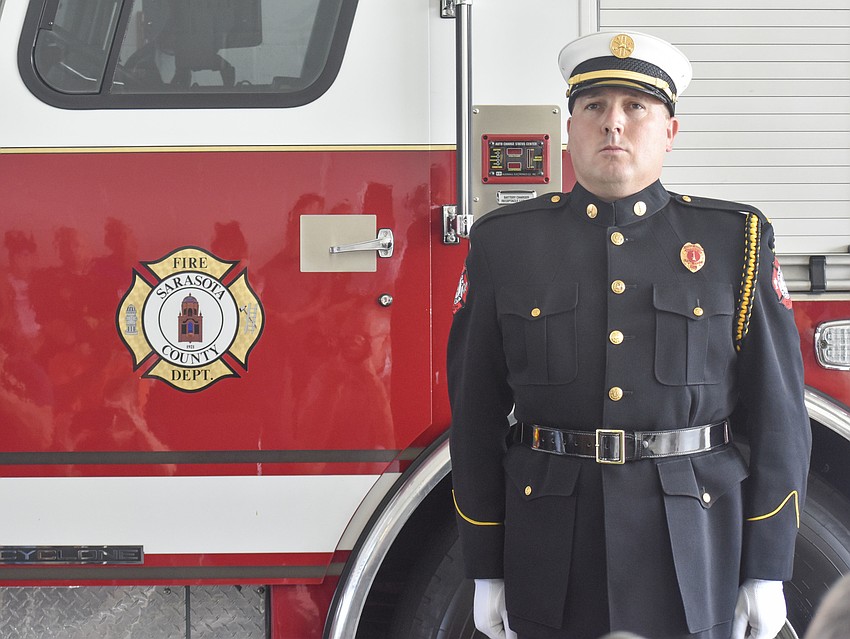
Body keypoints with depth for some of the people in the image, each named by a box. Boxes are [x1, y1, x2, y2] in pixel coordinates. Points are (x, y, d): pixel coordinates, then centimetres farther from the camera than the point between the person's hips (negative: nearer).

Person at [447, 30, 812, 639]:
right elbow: (476, 414, 5)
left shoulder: (734, 241, 3)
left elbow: (777, 414, 2)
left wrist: (766, 571, -2)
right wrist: (486, 570, 3)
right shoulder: (503, 243, 5)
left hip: (696, 563, 0)